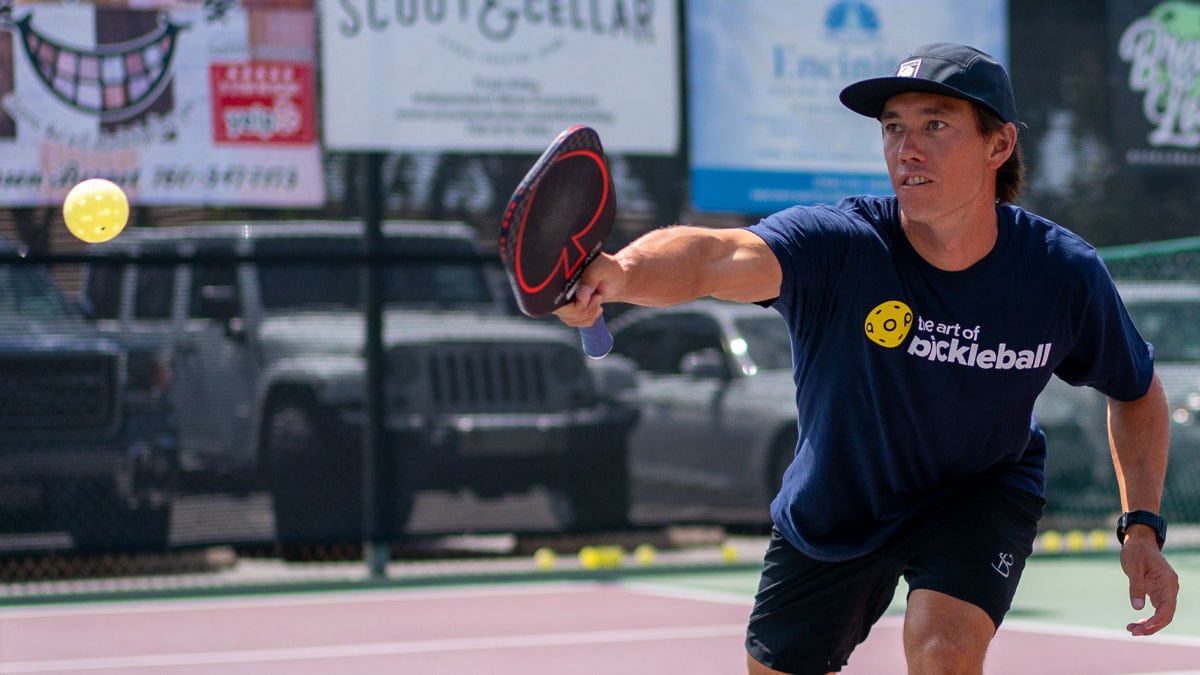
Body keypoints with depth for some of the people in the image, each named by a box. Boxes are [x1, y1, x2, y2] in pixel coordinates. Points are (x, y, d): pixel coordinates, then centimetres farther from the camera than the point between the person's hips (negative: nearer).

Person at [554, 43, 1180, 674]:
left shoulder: (1062, 273, -22)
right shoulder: (840, 245, -31)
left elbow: (1136, 391, -1)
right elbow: (716, 255, -53)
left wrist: (1142, 528, -12)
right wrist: (618, 274, -74)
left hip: (980, 490, -1)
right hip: (830, 516, 1)